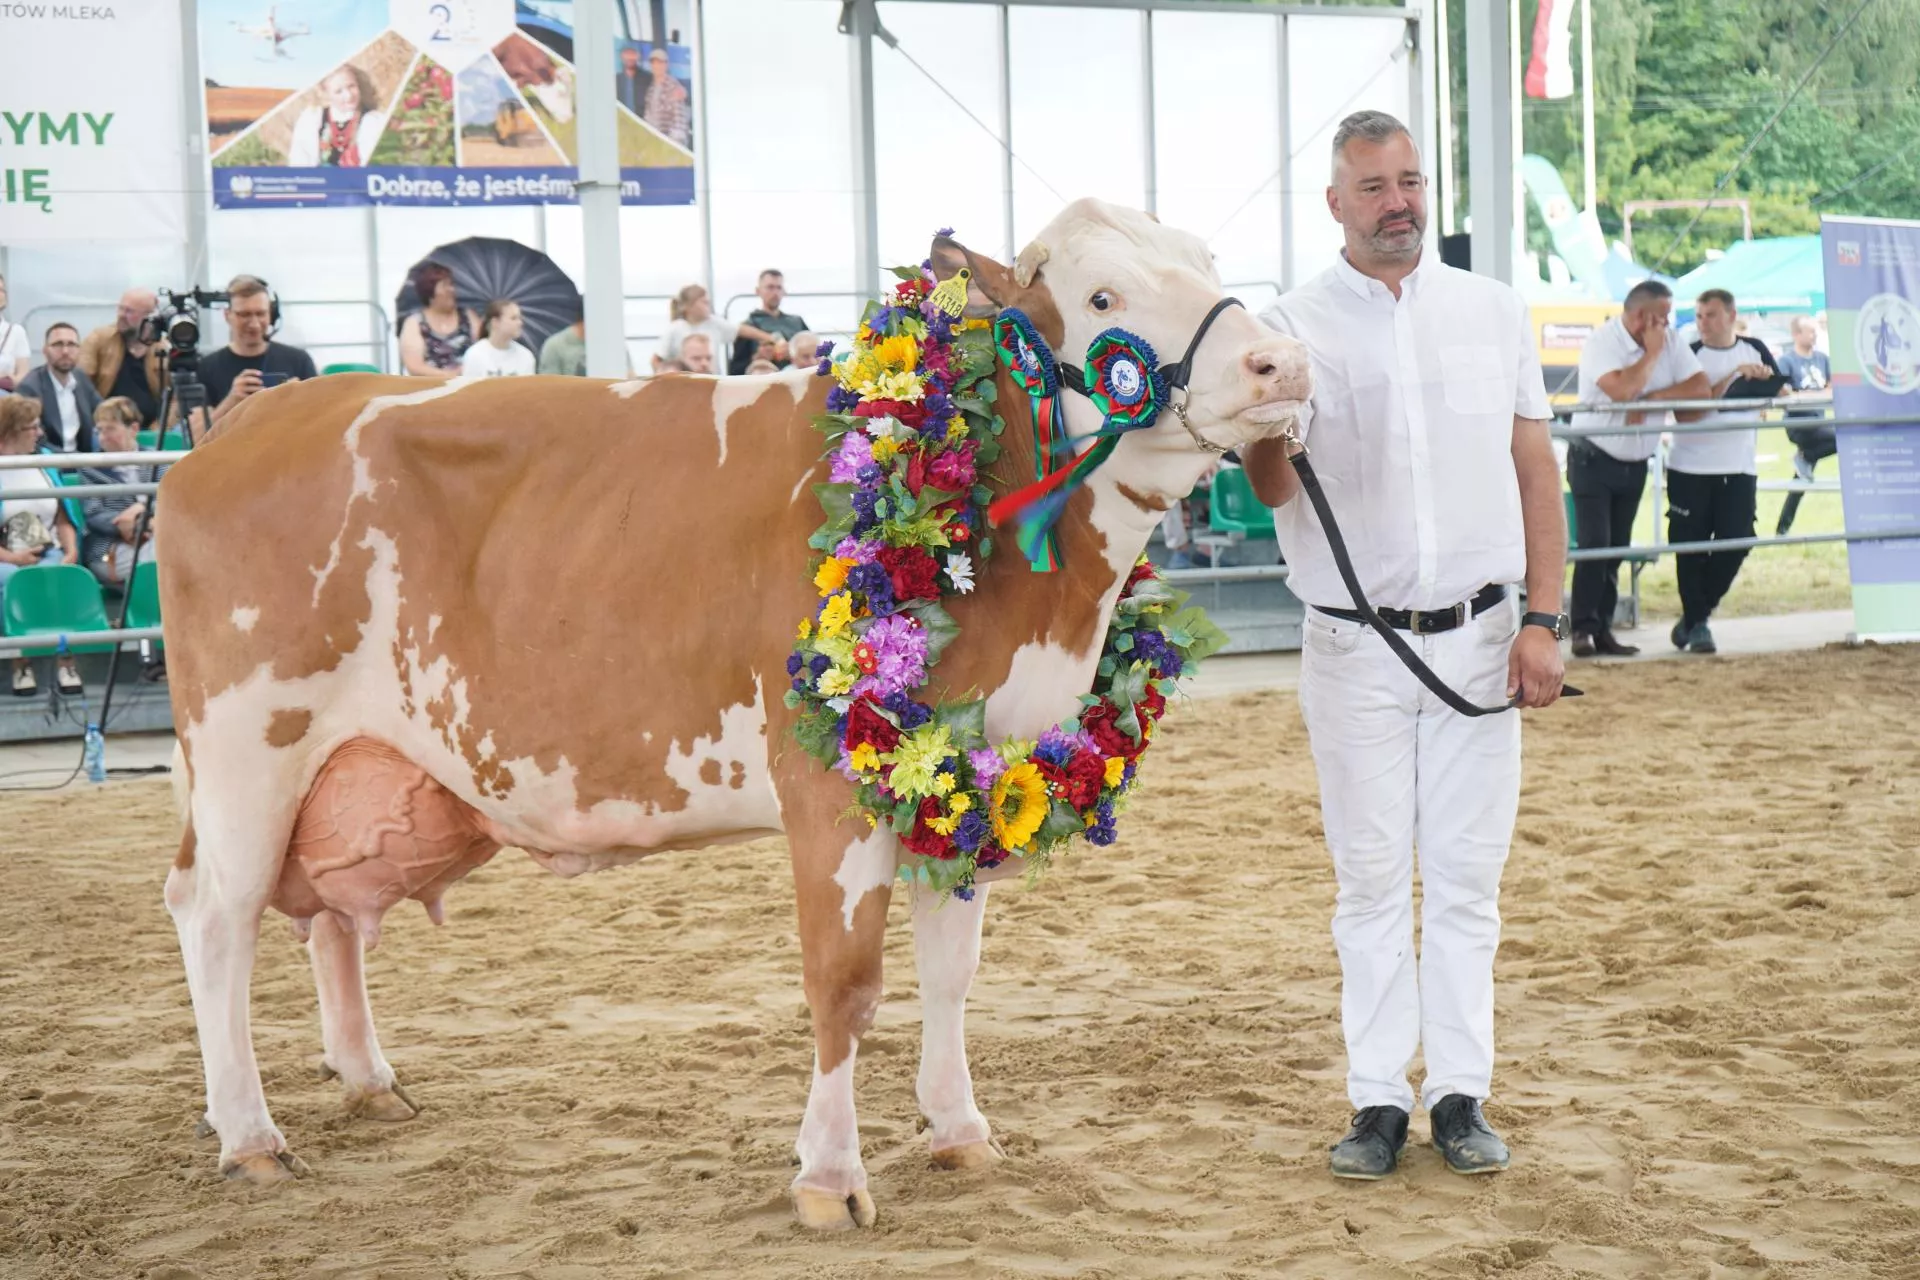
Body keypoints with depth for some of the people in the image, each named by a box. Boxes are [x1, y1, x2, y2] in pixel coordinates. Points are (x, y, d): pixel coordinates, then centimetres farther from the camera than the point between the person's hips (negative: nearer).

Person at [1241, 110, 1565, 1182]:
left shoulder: (1494, 311, 7)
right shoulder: (1293, 326, 1)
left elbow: (1536, 470, 8)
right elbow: (1270, 487, -6)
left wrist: (1543, 622, 0)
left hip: (1478, 639, 1)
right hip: (1355, 647, -1)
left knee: (1468, 876, 5)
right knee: (1373, 879, 3)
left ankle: (1461, 1094, 13)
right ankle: (1379, 1101, 9)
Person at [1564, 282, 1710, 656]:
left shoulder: (1670, 342, 2)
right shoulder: (1601, 342, -15)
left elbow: (1700, 387, -7)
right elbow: (1621, 390, -30)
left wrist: (1651, 399, -17)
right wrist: (1652, 352, -18)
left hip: (1635, 463, 6)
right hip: (1593, 459, -6)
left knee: (1618, 548, 6)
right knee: (1594, 543, -14)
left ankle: (1603, 629, 10)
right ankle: (1584, 629, -12)